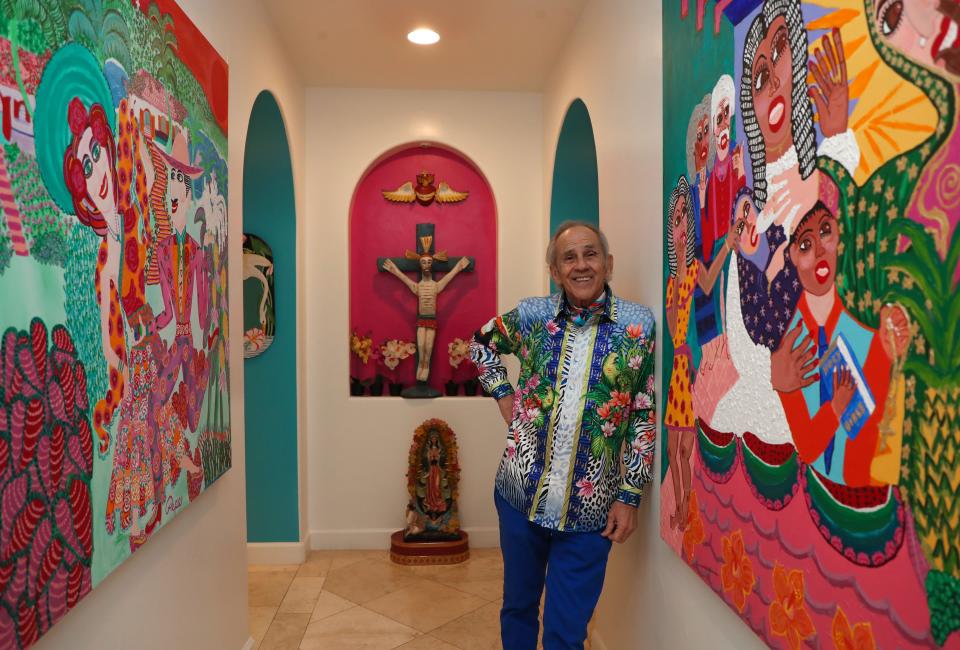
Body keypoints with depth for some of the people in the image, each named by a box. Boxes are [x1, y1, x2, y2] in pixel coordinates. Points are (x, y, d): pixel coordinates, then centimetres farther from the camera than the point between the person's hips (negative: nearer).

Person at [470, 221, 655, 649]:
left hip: (589, 511, -2)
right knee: (516, 609, 21)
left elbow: (644, 417, -3)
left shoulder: (638, 325, -6)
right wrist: (503, 394, 4)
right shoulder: (531, 314, -1)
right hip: (519, 496, 2)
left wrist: (629, 496, -4)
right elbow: (481, 344, 18)